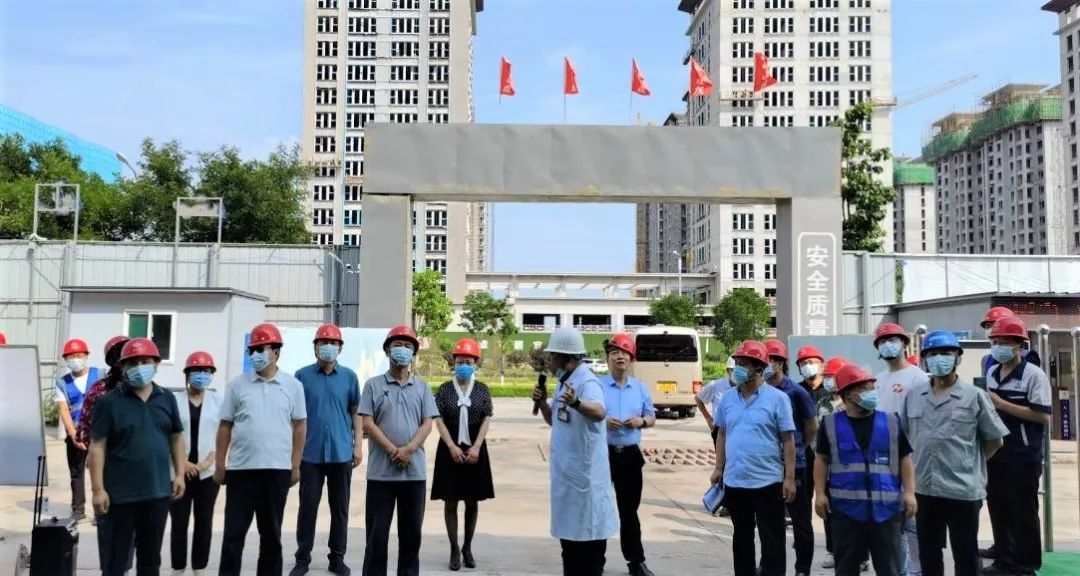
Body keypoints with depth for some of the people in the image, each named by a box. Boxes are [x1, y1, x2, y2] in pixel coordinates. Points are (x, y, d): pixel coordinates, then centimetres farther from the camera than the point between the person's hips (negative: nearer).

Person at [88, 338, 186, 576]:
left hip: (158, 490, 4)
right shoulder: (110, 401, -6)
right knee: (116, 554, 5)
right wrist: (98, 489, -12)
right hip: (121, 493, -4)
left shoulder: (167, 399, 6)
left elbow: (176, 439, 13)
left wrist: (179, 474, 5)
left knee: (151, 553, 14)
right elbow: (97, 447, -7)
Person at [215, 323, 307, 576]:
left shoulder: (292, 385, 2)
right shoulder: (238, 384, 3)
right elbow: (225, 426, 6)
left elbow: (300, 426, 5)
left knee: (271, 531, 10)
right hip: (240, 468, 0)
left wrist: (295, 465, 2)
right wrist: (219, 465, 3)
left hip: (278, 469, 0)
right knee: (234, 531, 4)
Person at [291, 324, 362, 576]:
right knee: (308, 506, 5)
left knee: (340, 507, 8)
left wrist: (358, 445, 1)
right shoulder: (303, 375, 1)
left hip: (342, 453, 1)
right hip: (310, 453, -1)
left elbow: (356, 413, 8)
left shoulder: (349, 376, 4)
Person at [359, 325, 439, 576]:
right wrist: (392, 450, -14)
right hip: (381, 471, -2)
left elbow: (427, 424, 3)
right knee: (377, 533, 2)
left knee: (411, 532, 9)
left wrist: (409, 448, -14)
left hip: (415, 471, 2)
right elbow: (367, 423, -4)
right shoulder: (373, 385, 3)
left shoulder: (422, 387, 9)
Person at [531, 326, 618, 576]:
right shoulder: (564, 383, 11)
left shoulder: (587, 381, -19)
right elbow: (554, 421, 21)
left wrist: (576, 403, -58)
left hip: (585, 471, -10)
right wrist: (542, 402, 2)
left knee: (589, 530, -2)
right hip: (566, 470, 10)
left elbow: (599, 413, -38)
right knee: (569, 527, 19)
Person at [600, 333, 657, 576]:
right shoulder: (597, 386, -3)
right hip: (603, 453, -3)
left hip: (630, 454, 3)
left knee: (629, 510, 12)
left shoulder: (640, 387, 8)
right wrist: (603, 422, -20)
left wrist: (641, 421, -7)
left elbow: (652, 417, 15)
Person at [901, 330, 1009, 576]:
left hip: (963, 490, -3)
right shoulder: (913, 395, 4)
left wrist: (970, 463, 3)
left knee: (966, 556, 8)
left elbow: (994, 440, 1)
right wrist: (921, 459, 10)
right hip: (925, 489, 4)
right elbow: (903, 434, 16)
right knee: (928, 553, 15)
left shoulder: (974, 395, -6)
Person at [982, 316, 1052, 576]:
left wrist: (1001, 404, -22)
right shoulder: (991, 373, 10)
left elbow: (1043, 416, -21)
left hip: (1023, 455, -7)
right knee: (997, 505, 17)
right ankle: (1003, 552, 33)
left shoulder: (1034, 375, -13)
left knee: (1022, 510, 3)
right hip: (995, 451, 7)